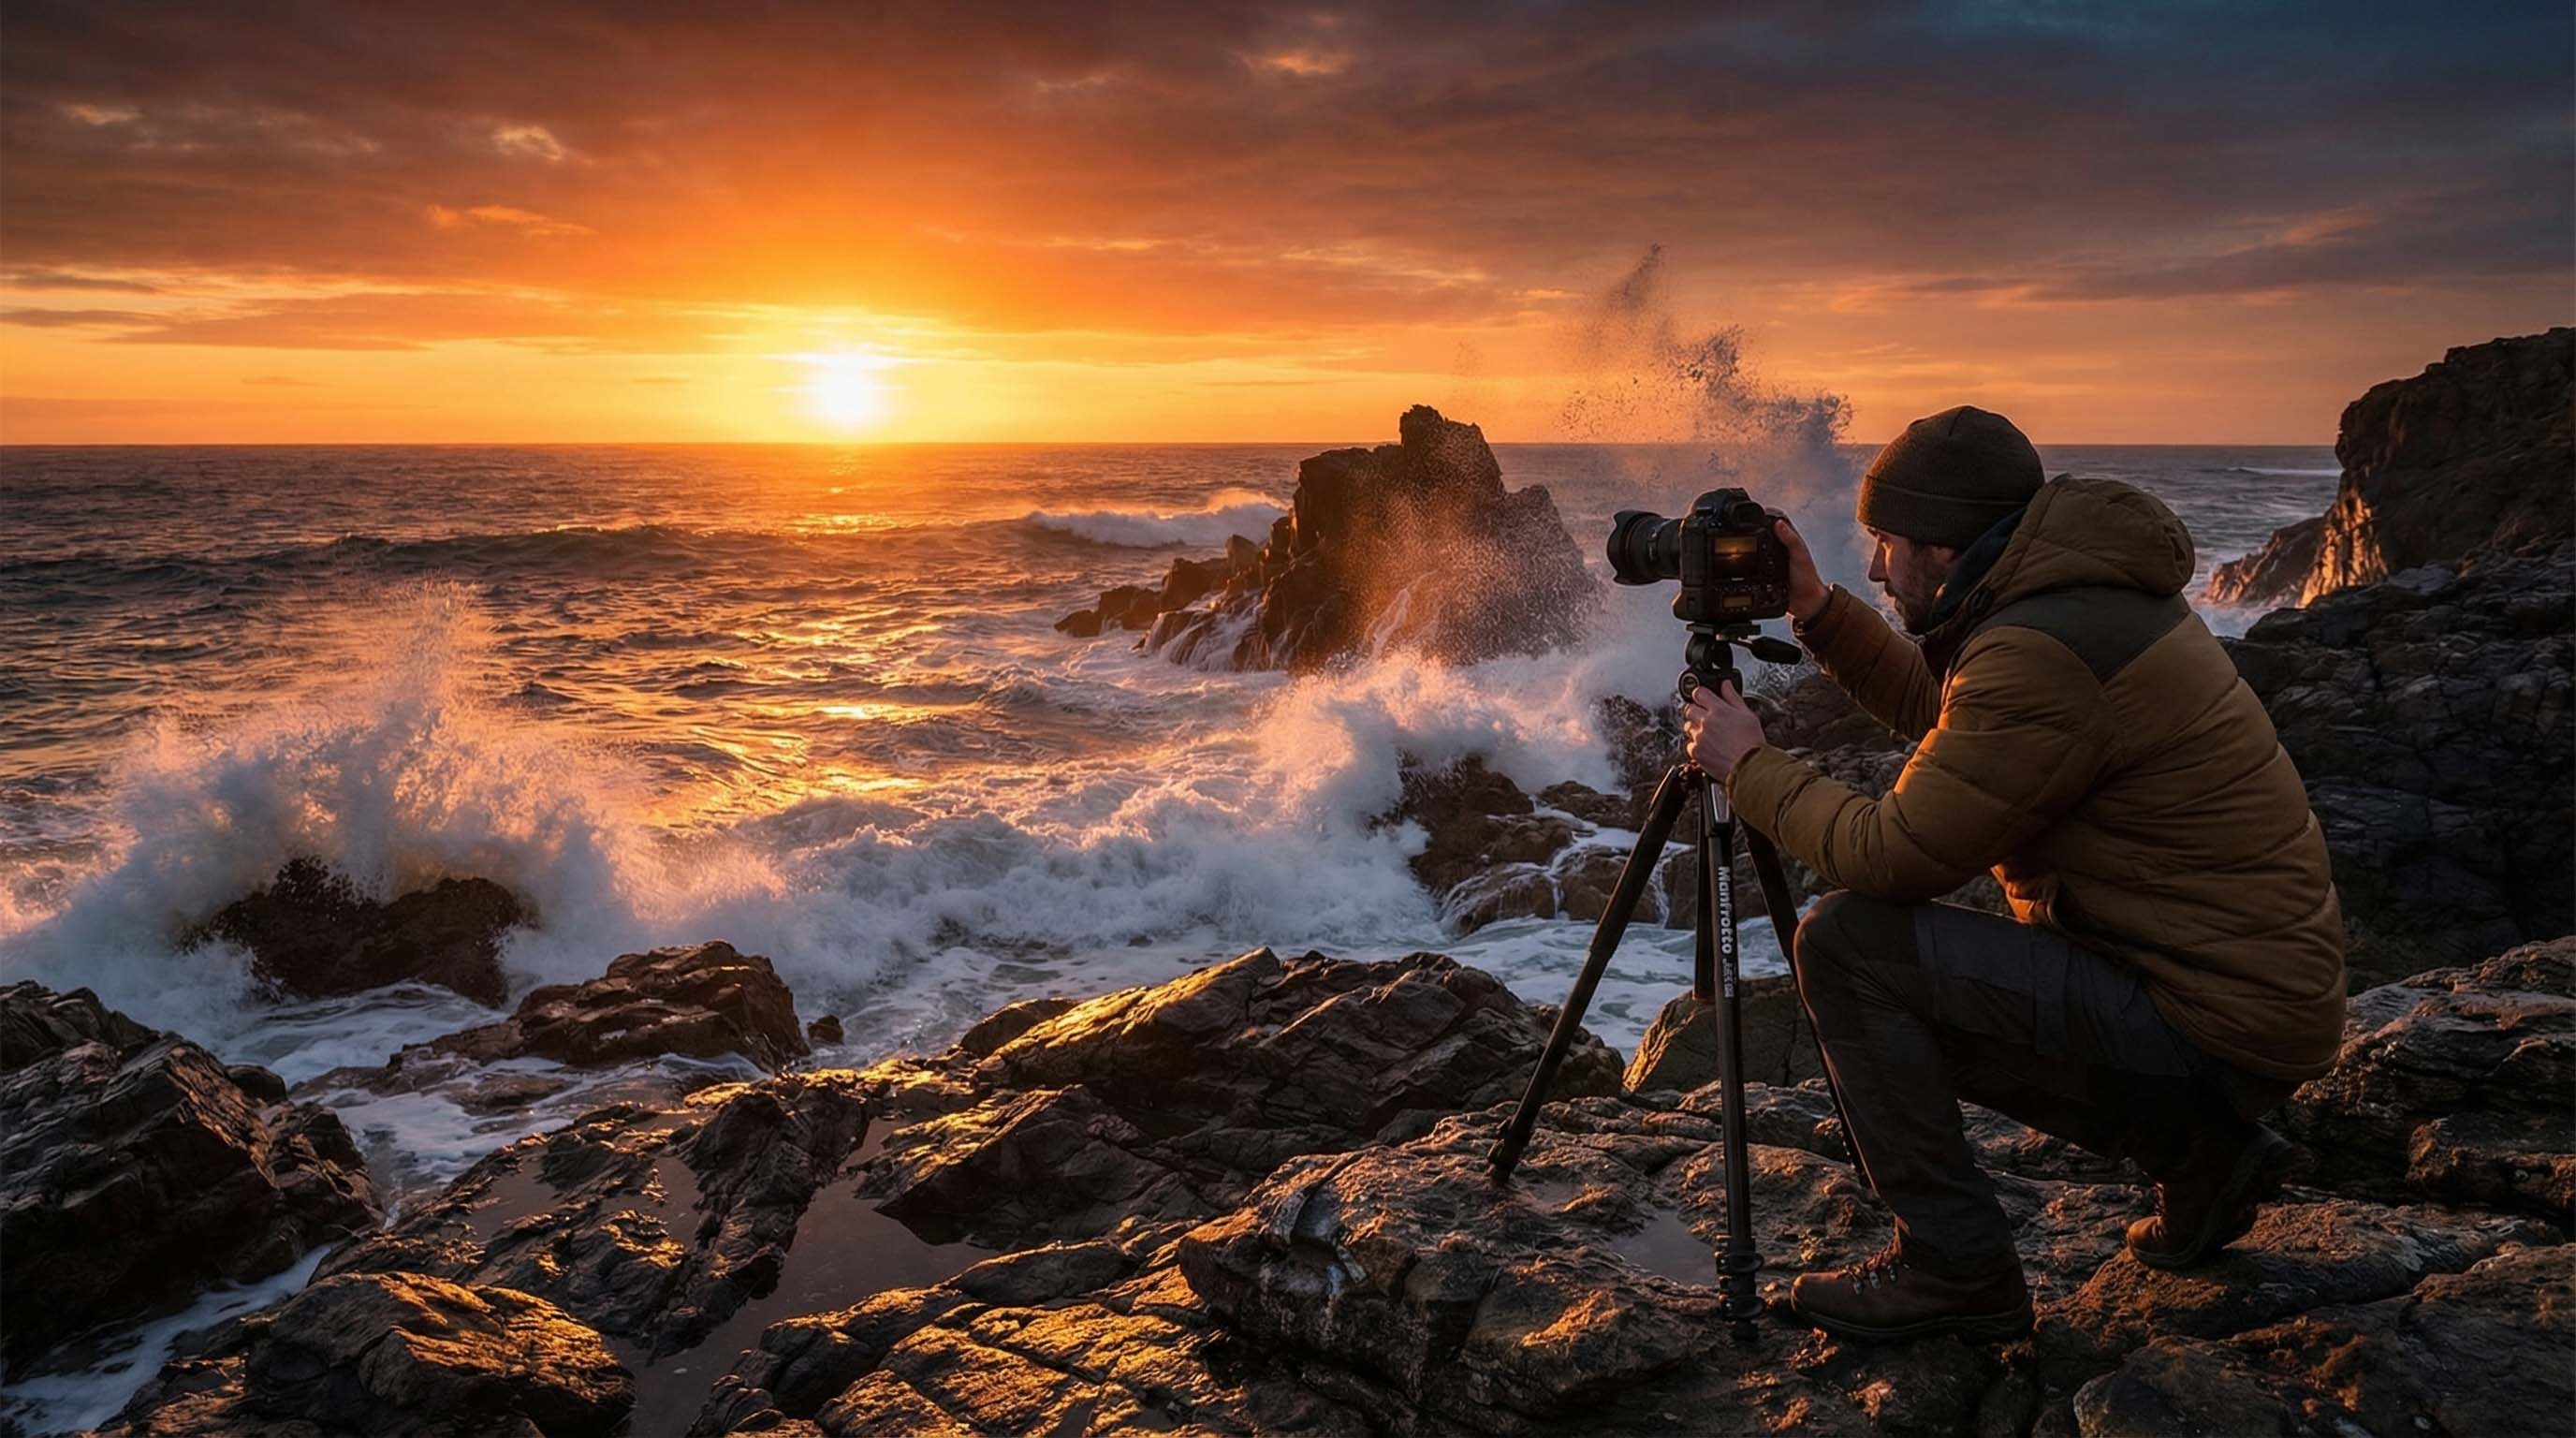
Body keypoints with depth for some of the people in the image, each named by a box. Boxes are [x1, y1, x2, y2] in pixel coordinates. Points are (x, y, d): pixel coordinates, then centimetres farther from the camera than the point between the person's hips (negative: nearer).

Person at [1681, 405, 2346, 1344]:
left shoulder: (2041, 651, -24)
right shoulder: (2089, 591, 7)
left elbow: (1896, 854, -20)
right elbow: (1944, 710, 23)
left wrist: (1748, 766, -6)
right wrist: (1819, 614, 14)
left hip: (2213, 1024, -10)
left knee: (1848, 941, -16)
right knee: (1914, 992, 22)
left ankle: (1955, 1268, -5)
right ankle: (2198, 1151, 20)